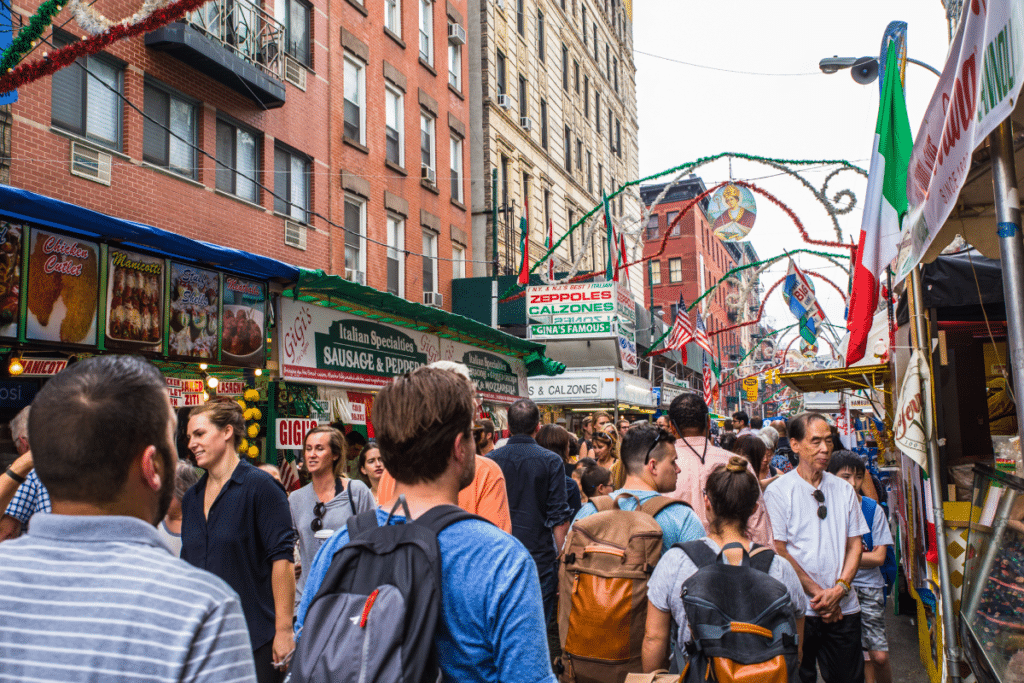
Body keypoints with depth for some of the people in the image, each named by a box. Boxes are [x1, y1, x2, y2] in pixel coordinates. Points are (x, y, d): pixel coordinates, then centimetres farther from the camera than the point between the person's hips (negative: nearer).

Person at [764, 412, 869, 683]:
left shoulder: (843, 489, 9)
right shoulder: (778, 491, -5)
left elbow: (854, 544, 8)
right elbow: (779, 551, -8)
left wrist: (839, 588, -7)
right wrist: (817, 593, -11)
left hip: (843, 608, 4)